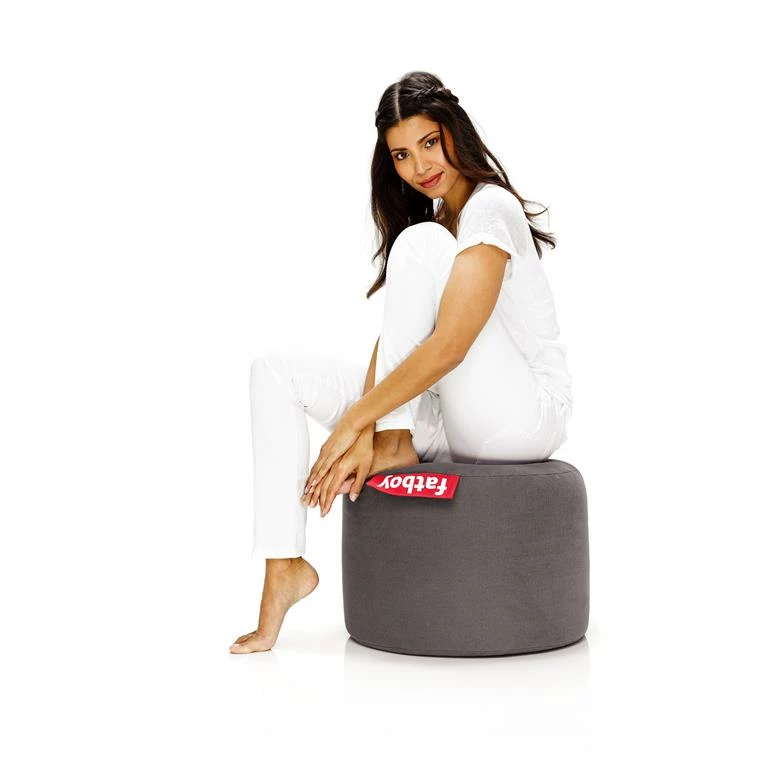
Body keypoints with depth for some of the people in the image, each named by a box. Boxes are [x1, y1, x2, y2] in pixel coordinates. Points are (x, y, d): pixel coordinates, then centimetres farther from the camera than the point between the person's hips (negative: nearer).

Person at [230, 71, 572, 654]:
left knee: (421, 241, -23)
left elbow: (447, 347, -25)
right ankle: (284, 566, -13)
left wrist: (353, 423, -23)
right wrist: (364, 433, -12)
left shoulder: (490, 209, -14)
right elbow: (391, 341, 2)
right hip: (455, 424, 9)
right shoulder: (431, 215, 14)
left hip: (526, 414, -9)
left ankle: (396, 445, -16)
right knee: (277, 370, -2)